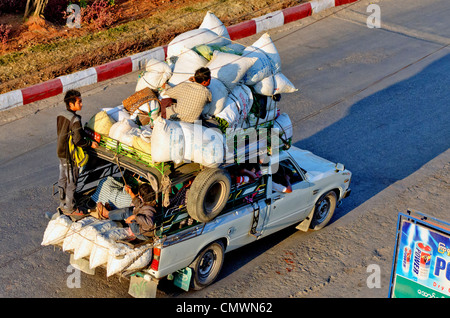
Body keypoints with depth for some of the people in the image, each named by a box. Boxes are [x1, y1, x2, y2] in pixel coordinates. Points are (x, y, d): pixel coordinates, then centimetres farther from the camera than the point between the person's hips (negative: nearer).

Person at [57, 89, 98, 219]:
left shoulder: (61, 115, 1)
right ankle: (70, 208, 15)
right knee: (71, 182, 4)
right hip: (70, 155, -9)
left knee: (63, 179, 21)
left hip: (61, 151, 9)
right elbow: (78, 140, -26)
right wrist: (90, 143, -10)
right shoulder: (75, 119, -25)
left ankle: (63, 204, 35)